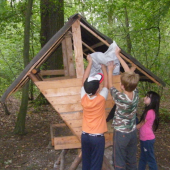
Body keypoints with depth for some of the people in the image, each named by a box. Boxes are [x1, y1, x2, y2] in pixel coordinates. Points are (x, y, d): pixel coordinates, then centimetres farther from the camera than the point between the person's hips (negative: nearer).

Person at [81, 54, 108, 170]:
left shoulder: (83, 98, -9)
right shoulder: (101, 98, -17)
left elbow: (84, 80, 2)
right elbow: (106, 82, -3)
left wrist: (90, 62, 8)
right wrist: (103, 66, 9)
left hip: (85, 135, 4)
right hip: (97, 137, -4)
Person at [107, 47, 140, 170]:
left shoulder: (120, 98, -26)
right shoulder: (135, 93, -12)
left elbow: (110, 86, -7)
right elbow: (129, 72, -3)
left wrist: (110, 70, 8)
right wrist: (118, 55, 3)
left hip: (121, 133, -6)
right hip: (133, 132, 6)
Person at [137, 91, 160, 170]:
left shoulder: (150, 112, -22)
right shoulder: (150, 111, 6)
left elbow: (140, 125, -12)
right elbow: (143, 124, 11)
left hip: (148, 139, -9)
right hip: (145, 138, 9)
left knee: (150, 159, 5)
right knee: (143, 158, 20)